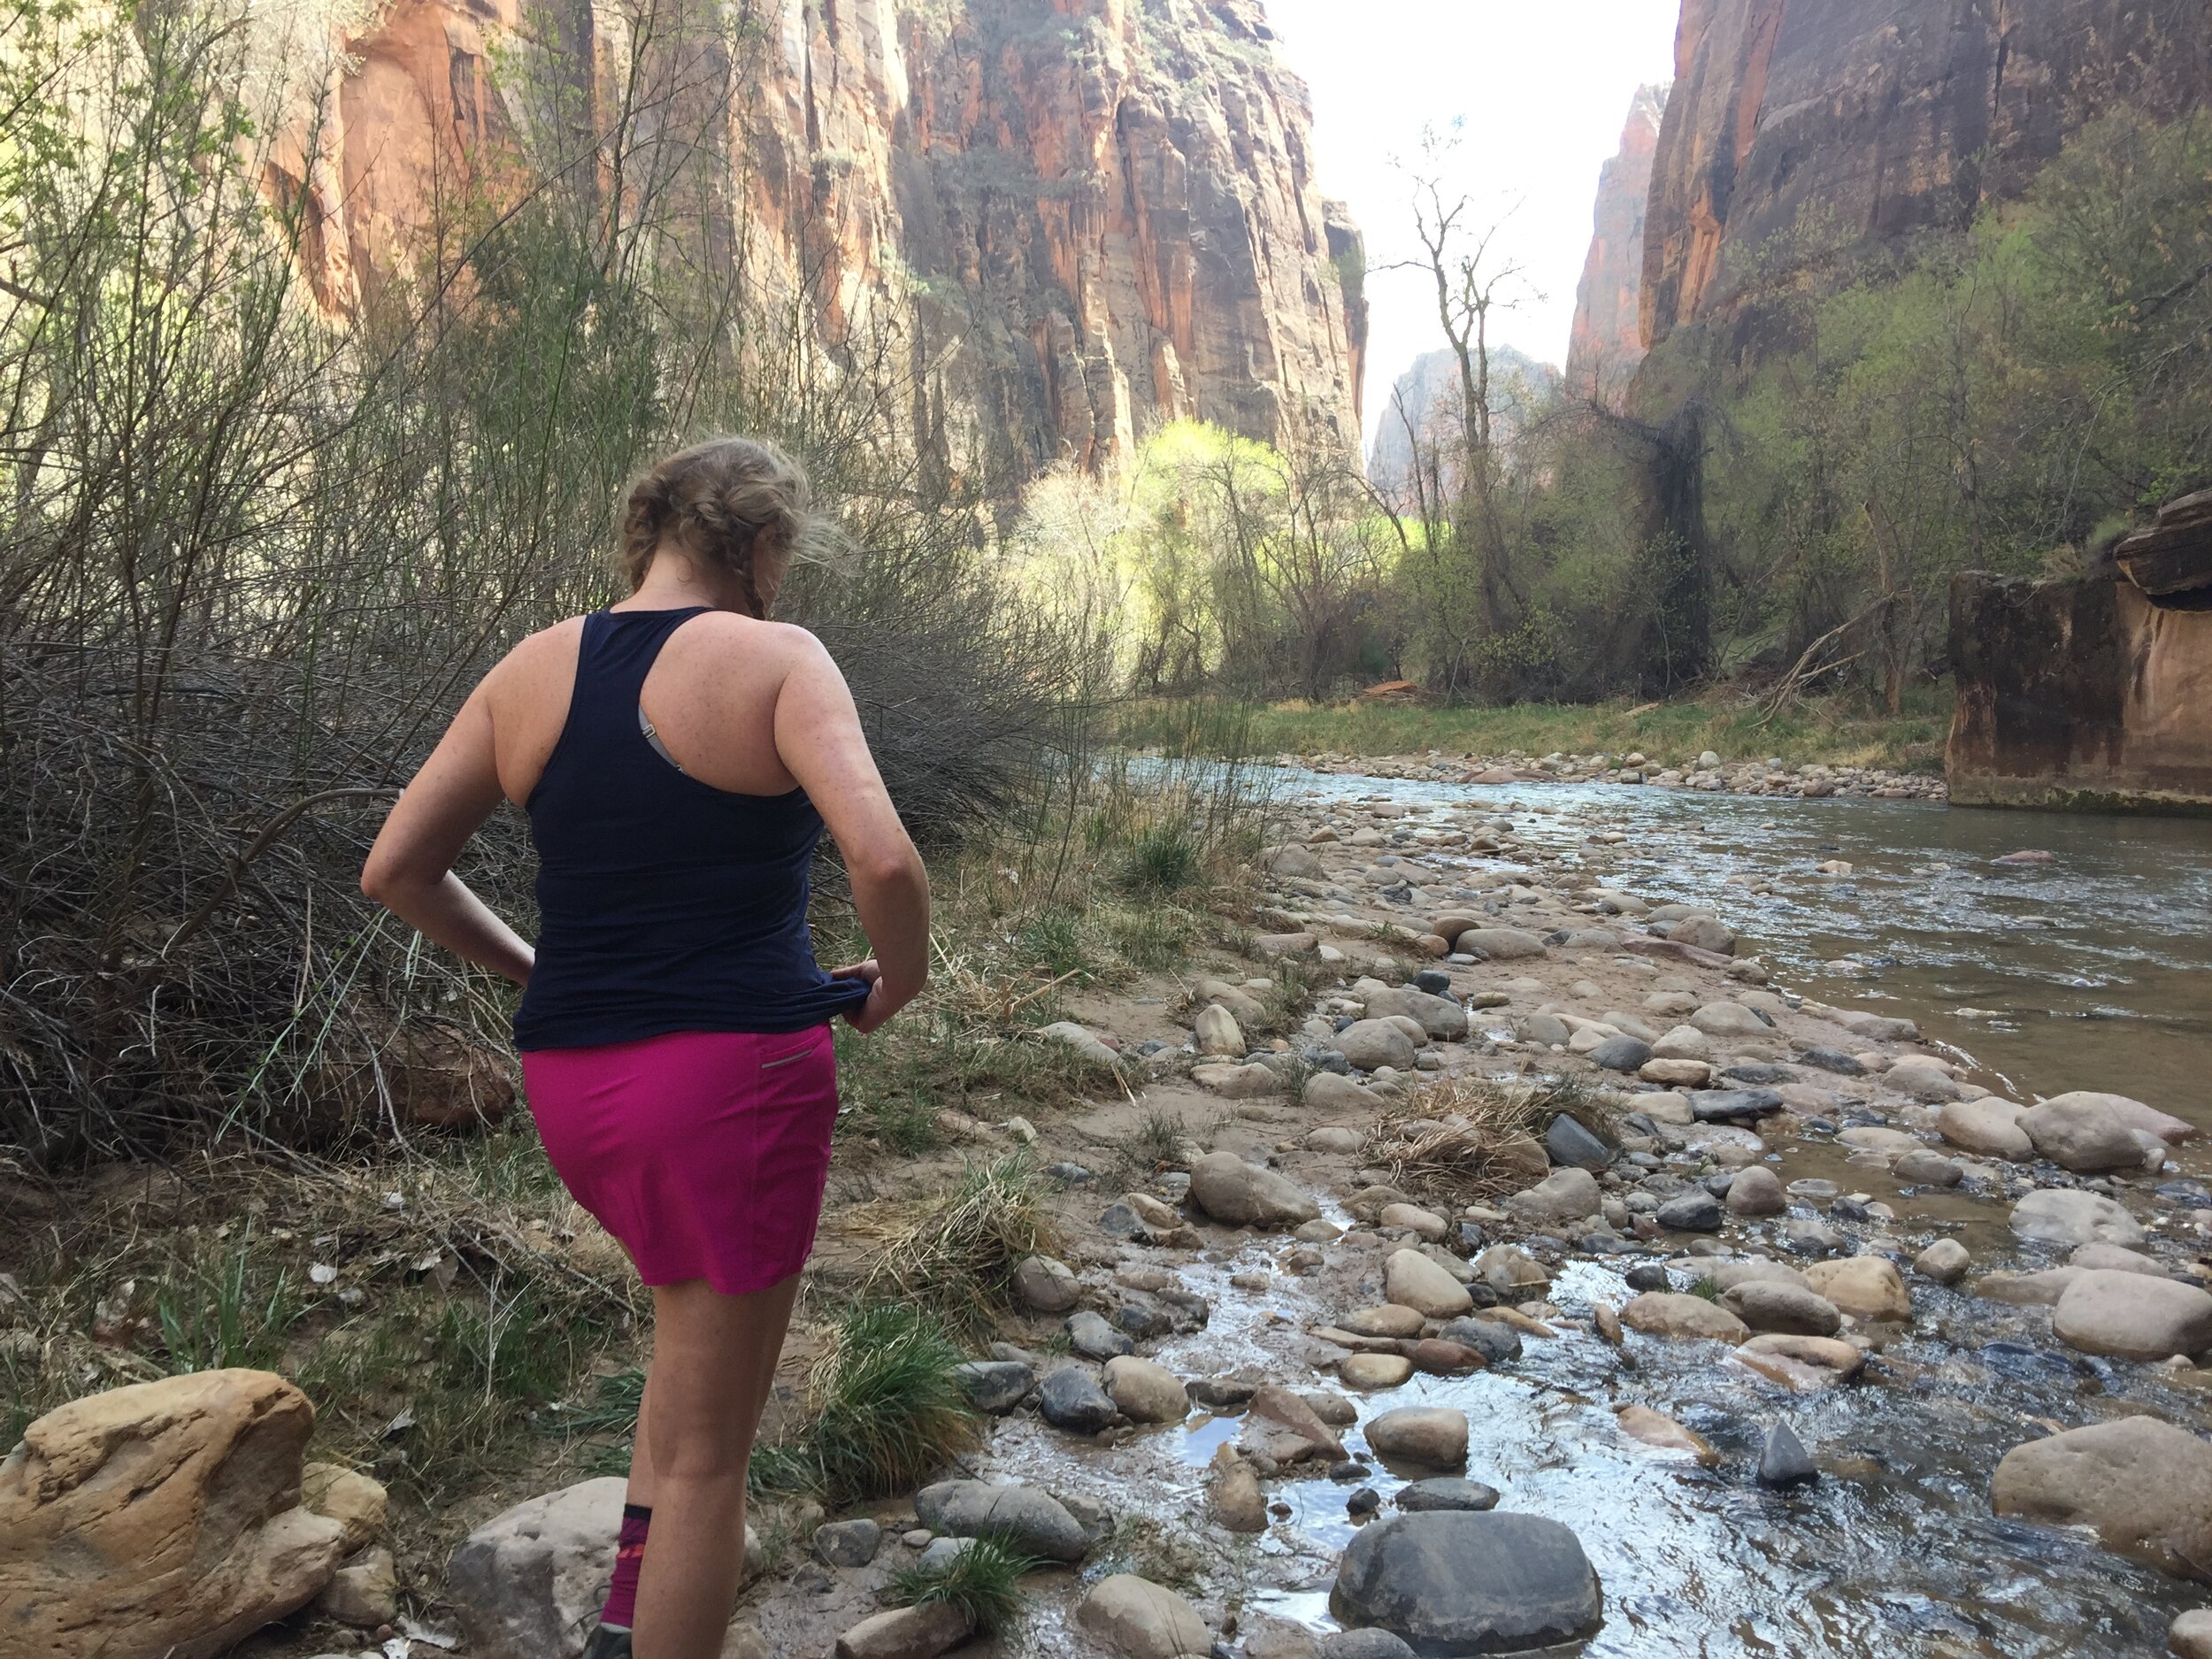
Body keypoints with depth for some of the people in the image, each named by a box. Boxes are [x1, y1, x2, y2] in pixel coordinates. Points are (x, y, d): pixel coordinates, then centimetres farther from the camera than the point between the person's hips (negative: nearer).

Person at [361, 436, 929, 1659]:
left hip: (569, 1081, 6)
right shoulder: (775, 659, -11)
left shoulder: (533, 669, 5)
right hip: (738, 1075, -6)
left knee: (698, 1309, 35)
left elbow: (393, 872, 7)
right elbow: (883, 861, -25)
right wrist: (900, 978, -5)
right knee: (709, 1453, 10)